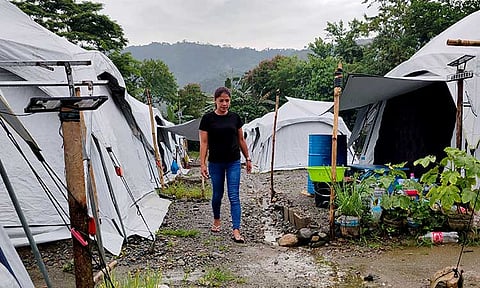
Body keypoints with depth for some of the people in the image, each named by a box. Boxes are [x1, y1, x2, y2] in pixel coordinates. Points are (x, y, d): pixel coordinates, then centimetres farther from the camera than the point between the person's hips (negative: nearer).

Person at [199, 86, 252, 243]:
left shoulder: (235, 117, 2)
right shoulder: (207, 118, -5)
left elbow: (241, 140, 10)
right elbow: (204, 142, -4)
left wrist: (247, 159, 11)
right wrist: (202, 163, -10)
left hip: (233, 162, 1)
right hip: (215, 163, -1)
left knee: (234, 196, -3)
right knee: (217, 194, 14)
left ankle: (236, 230, -3)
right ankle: (216, 220, 39)